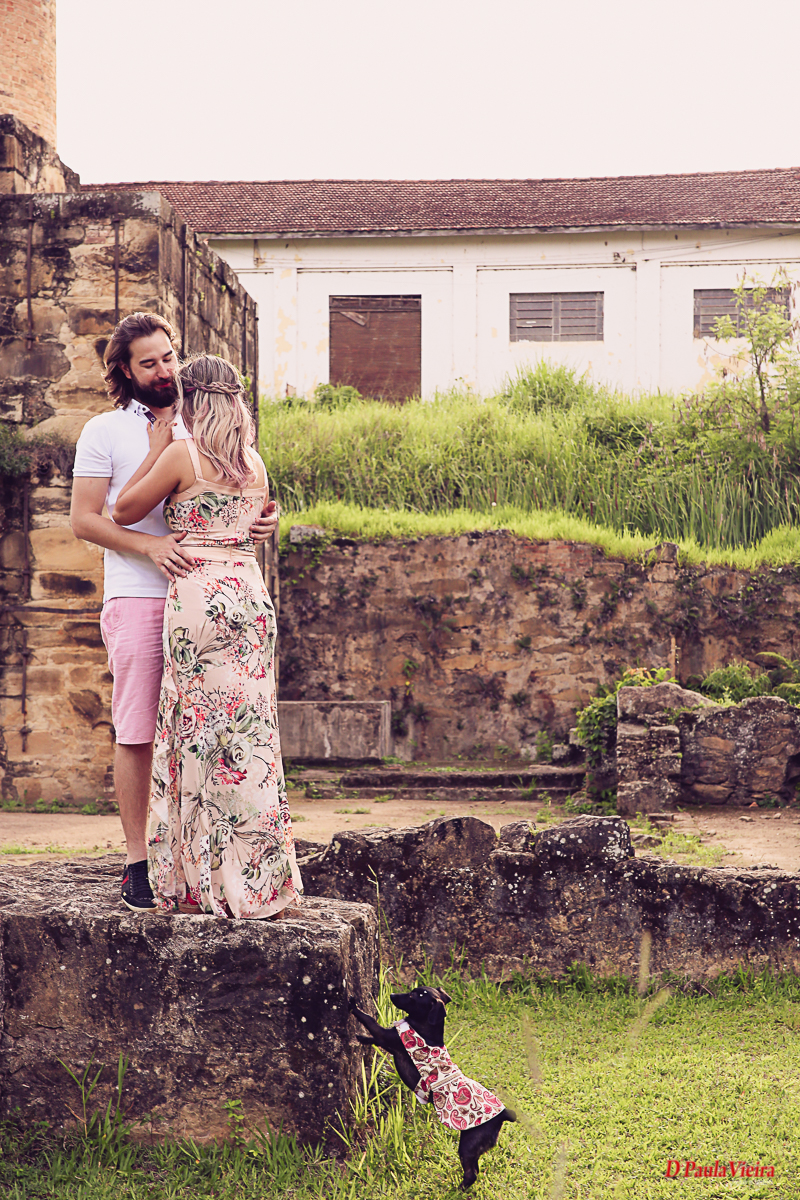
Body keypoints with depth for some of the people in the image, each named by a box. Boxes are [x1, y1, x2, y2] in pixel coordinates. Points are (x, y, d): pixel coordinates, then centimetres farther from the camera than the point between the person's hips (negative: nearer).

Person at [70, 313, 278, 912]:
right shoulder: (104, 431, 5)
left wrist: (265, 517, -4)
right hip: (137, 599, -4)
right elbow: (84, 519, -1)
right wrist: (151, 547, -16)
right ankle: (138, 862, 4)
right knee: (138, 733, -4)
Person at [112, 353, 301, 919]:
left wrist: (157, 448, 8)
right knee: (248, 733, 8)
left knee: (204, 734, -1)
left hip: (198, 594, -5)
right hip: (250, 591, 6)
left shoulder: (182, 454, -5)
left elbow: (124, 511, 3)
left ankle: (213, 884, 4)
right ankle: (261, 880, 11)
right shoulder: (254, 463, 11)